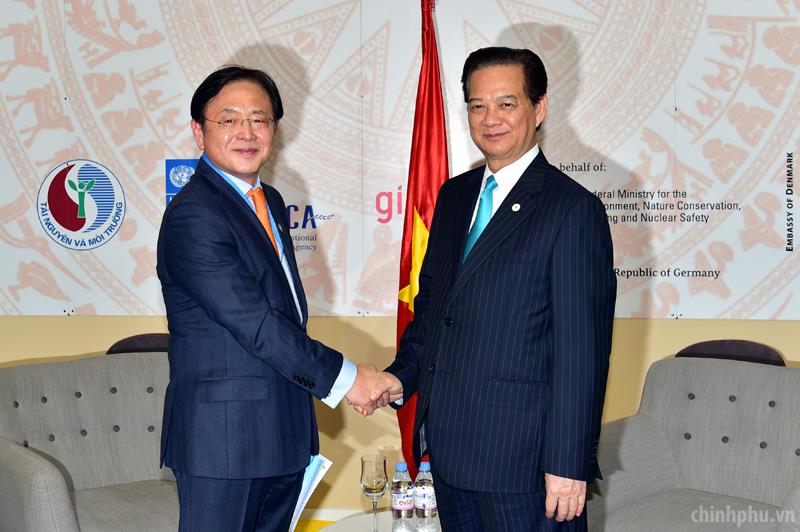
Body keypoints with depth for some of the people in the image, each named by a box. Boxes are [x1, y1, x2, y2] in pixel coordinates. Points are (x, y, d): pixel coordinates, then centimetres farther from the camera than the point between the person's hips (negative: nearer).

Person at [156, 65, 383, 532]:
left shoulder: (270, 202, 13)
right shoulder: (192, 217, -17)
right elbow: (252, 323, -22)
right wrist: (343, 376, -15)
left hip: (285, 433, 9)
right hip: (223, 437, -9)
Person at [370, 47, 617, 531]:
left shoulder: (573, 208, -12)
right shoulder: (454, 196, 11)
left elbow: (582, 347, -15)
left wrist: (569, 464, -16)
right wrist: (403, 375, 5)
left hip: (523, 455, -7)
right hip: (449, 443, 7)